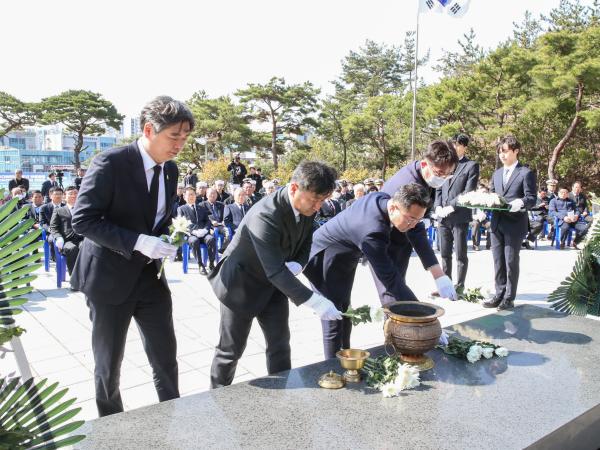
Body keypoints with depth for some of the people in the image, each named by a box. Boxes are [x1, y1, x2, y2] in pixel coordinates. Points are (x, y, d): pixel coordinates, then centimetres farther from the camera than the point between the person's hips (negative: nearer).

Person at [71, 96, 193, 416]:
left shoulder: (171, 170, 3)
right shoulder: (110, 163, -18)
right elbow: (82, 220, -19)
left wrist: (166, 240, -5)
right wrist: (137, 242, -28)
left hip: (150, 275, 5)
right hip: (110, 276, -5)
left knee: (166, 357, 10)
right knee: (109, 363, 12)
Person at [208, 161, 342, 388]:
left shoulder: (307, 207, -11)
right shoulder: (265, 216, -36)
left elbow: (305, 244, 4)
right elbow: (276, 271, -39)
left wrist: (296, 265, -18)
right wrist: (315, 302, -42)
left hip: (274, 284, 7)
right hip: (241, 284, -6)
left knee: (280, 344, 7)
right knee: (231, 349, 7)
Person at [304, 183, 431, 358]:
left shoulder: (382, 197, -16)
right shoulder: (373, 231, -41)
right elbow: (390, 278, -36)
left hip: (344, 259, 10)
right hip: (325, 260, -10)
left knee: (345, 315, 20)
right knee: (334, 324, -5)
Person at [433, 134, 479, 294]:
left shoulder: (472, 166, 0)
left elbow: (469, 192, -9)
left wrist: (451, 207, -15)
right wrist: (438, 207, -1)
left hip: (460, 216, -5)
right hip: (443, 216, 5)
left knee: (460, 254, 1)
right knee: (445, 254, 10)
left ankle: (459, 287, 11)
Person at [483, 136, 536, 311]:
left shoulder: (526, 173, -3)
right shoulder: (496, 173, 17)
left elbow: (532, 198, -9)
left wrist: (521, 202, -29)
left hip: (514, 225, -6)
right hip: (497, 224, 6)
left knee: (511, 262, 0)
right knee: (498, 262, 9)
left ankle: (509, 298, 10)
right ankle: (499, 295, 17)